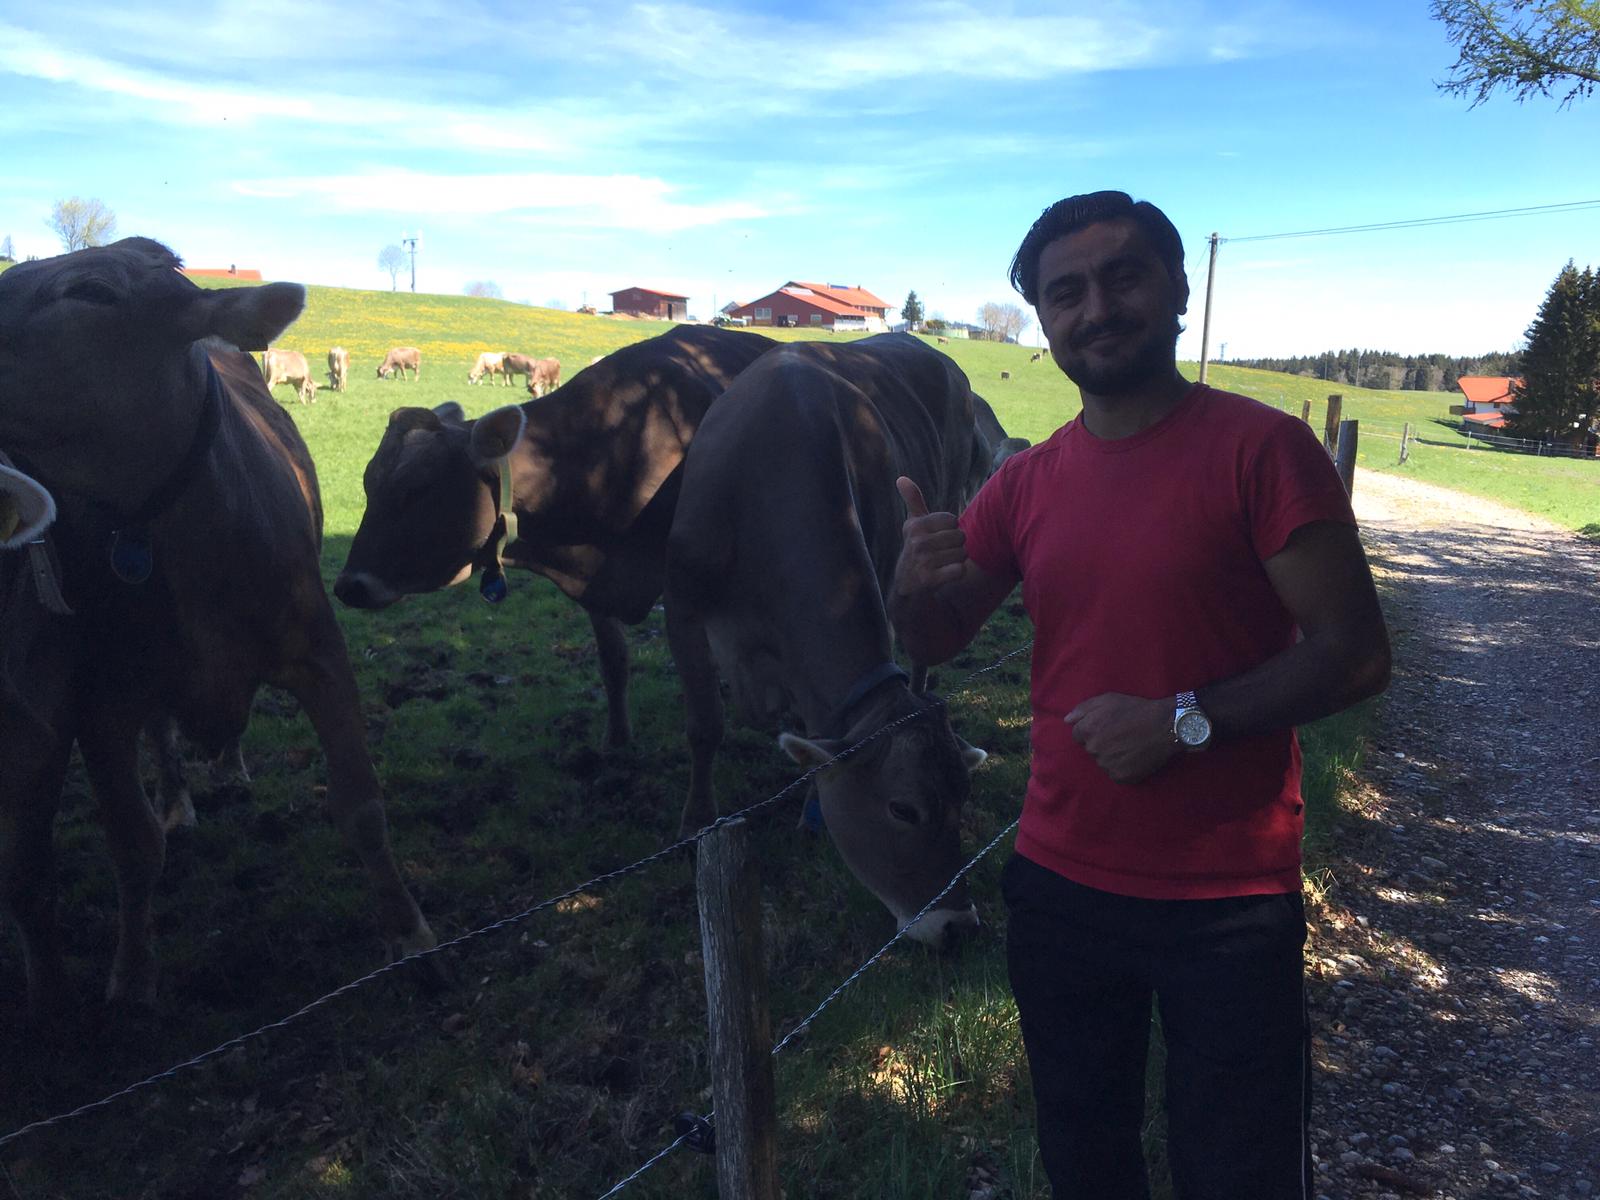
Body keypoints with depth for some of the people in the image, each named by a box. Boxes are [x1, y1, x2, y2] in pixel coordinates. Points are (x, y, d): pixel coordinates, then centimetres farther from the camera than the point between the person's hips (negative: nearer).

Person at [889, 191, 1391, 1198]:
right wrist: (917, 582, -16)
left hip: (1229, 905, -4)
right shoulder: (1027, 481, 3)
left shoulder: (1260, 448, -11)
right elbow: (937, 642, 6)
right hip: (1060, 885, 5)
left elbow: (1356, 654, -13)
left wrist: (1185, 721, -23)